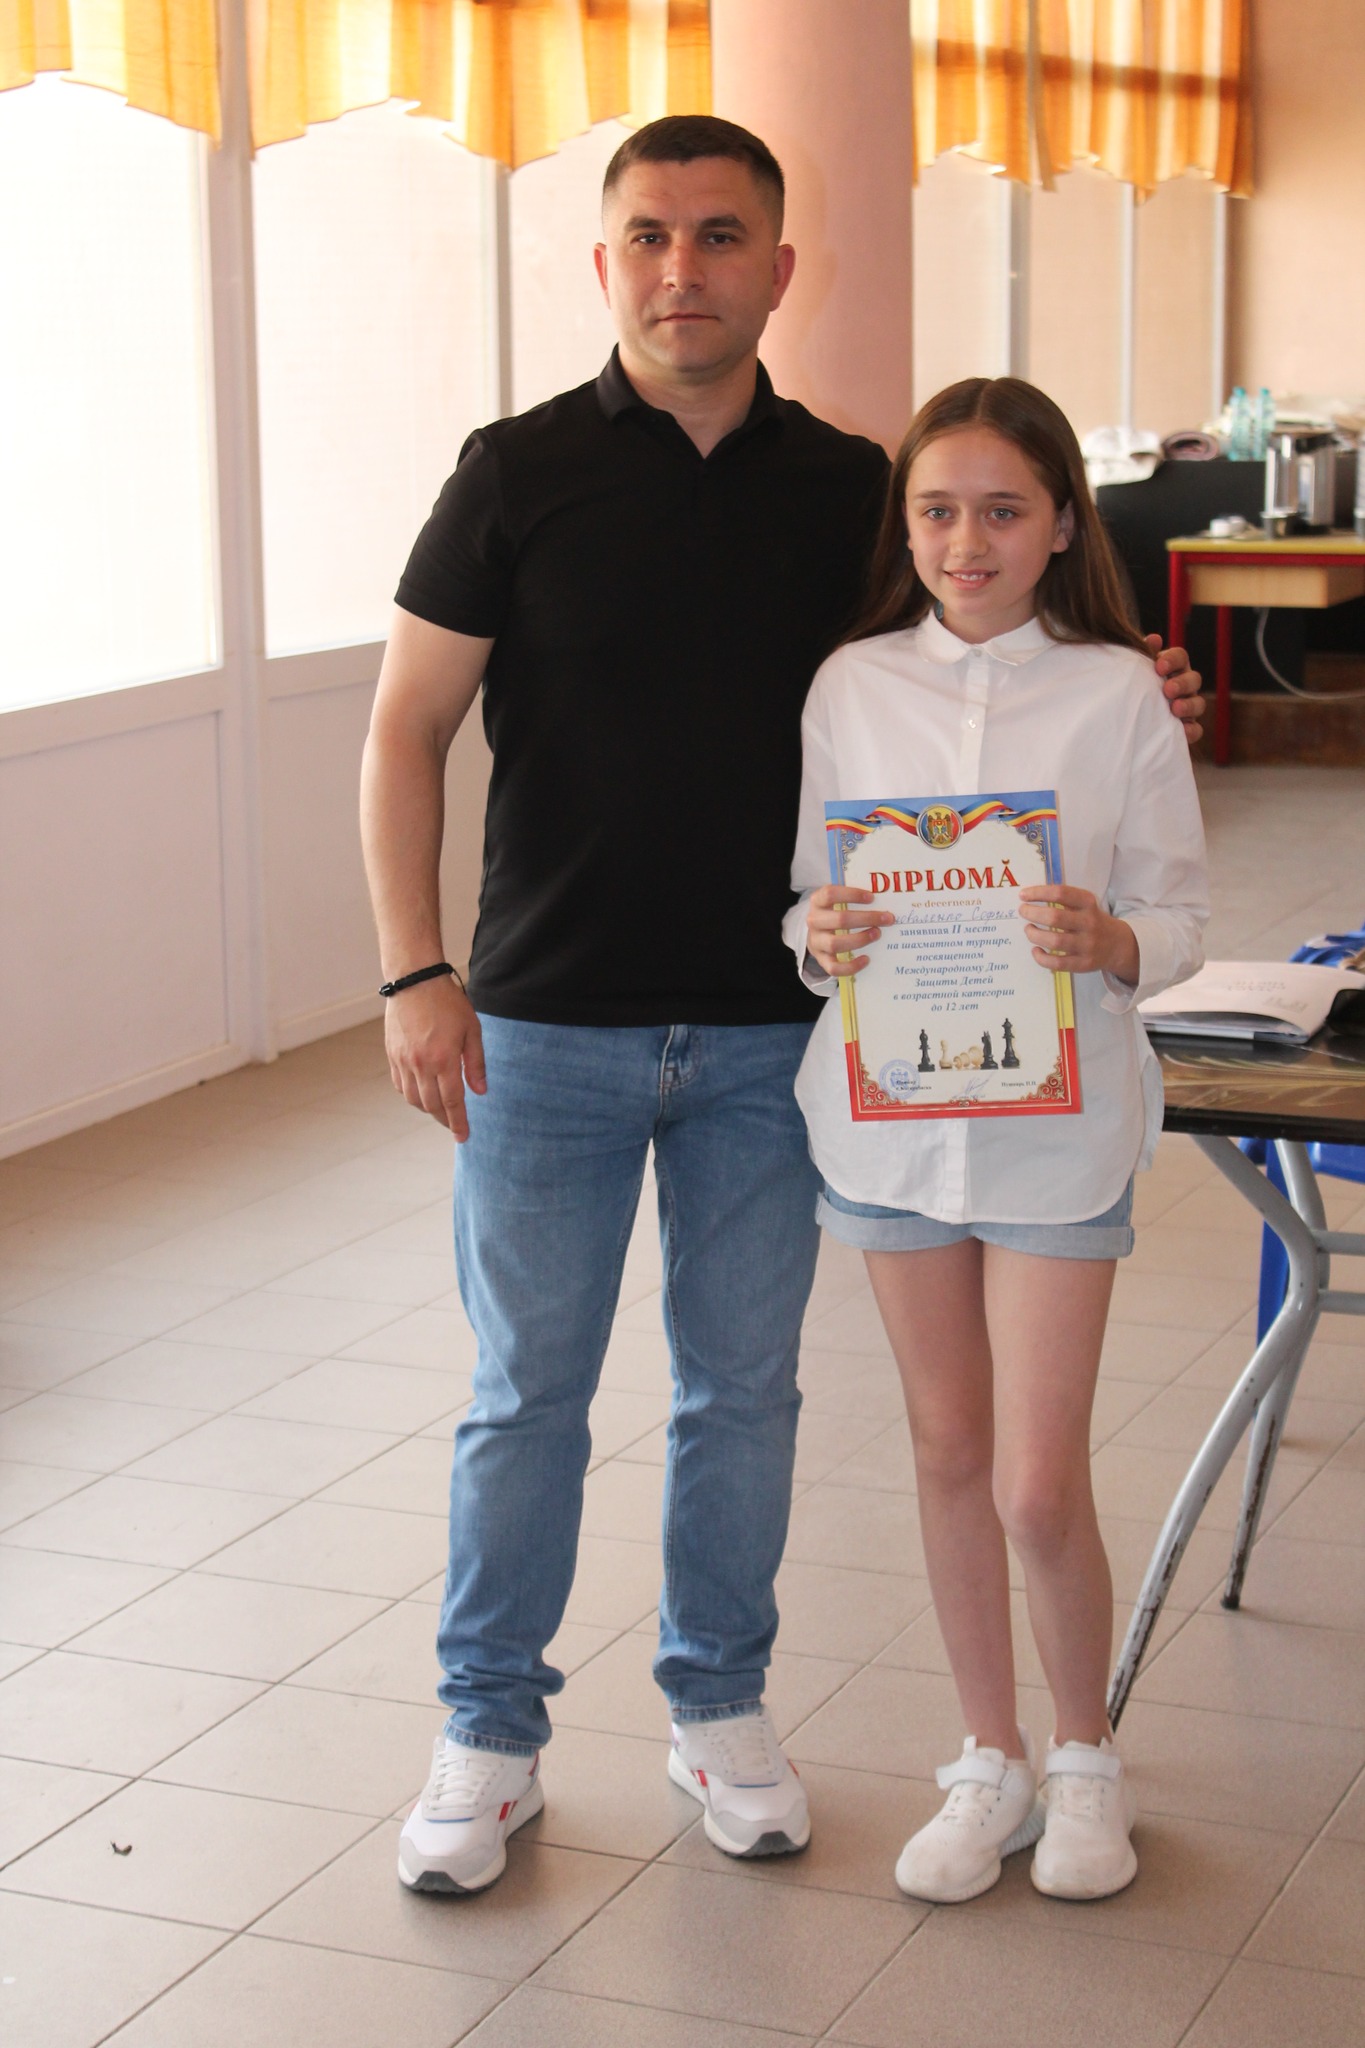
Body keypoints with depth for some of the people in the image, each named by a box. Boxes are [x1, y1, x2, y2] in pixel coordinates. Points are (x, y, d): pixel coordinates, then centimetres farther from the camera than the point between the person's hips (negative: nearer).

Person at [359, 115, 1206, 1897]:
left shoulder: (846, 487, 3)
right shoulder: (520, 473, -4)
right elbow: (407, 729, -2)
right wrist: (416, 976, -10)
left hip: (768, 1031, 2)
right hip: (545, 1023, -2)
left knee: (742, 1391, 12)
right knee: (526, 1396, 7)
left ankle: (721, 1708, 30)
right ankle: (491, 1732, 23)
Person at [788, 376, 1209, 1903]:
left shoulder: (1117, 692, -5)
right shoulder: (851, 689, 1)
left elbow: (1175, 918, -3)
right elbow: (807, 901, 6)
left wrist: (1107, 944, -24)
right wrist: (821, 942, -16)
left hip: (1056, 1123, -2)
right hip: (890, 1106, 3)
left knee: (1040, 1489, -2)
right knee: (949, 1453, 13)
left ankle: (1084, 1755, 24)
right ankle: (989, 1762, 29)